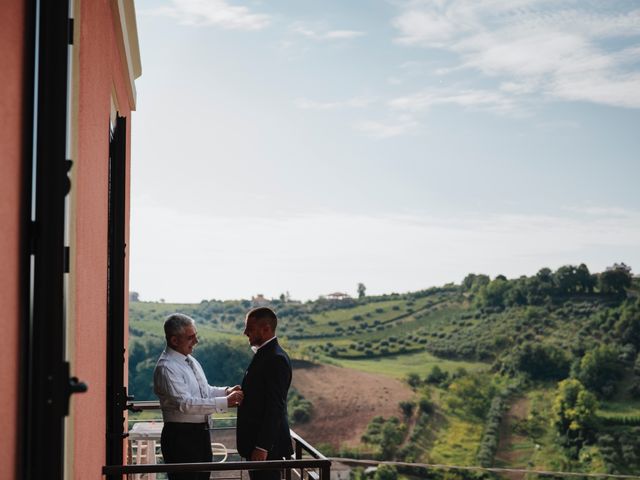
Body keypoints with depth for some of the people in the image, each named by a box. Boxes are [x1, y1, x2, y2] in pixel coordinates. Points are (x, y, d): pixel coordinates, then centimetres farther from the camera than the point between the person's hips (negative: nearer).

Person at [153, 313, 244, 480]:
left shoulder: (190, 360, 10)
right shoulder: (166, 368, -18)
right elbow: (186, 404, -26)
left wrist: (226, 391, 1)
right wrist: (225, 402, -26)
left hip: (201, 433, 9)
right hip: (180, 436, -9)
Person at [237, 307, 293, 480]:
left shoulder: (276, 359, -18)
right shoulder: (264, 354, 13)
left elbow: (275, 407, -22)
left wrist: (262, 446, -23)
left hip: (266, 446, -10)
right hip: (258, 441, 10)